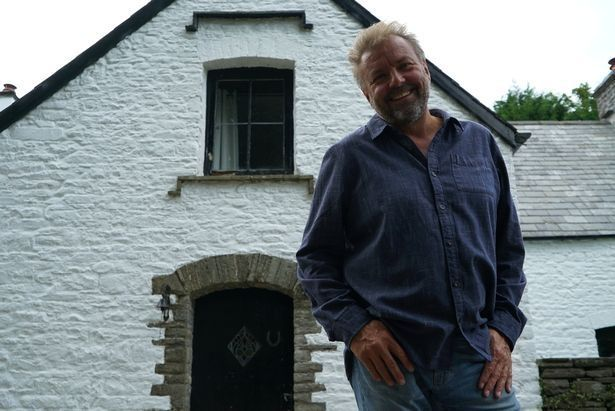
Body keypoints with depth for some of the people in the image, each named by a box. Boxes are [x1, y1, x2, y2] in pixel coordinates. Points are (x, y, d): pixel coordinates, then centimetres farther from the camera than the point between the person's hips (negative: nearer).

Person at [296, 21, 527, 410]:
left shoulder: (479, 142, 11)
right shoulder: (348, 157, 2)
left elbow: (509, 247, 13)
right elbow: (314, 258, 3)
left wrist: (503, 327, 2)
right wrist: (354, 327, -9)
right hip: (391, 364, -2)